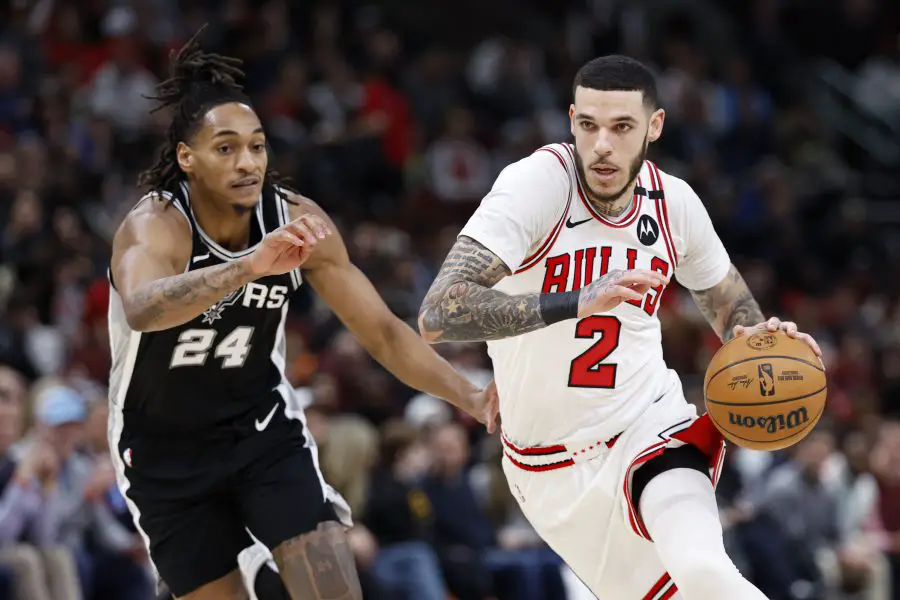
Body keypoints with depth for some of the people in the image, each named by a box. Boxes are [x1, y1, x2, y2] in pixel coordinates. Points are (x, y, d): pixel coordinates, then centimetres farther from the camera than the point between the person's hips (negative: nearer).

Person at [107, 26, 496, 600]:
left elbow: (381, 329, -5)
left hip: (262, 424, 3)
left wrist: (470, 396, -19)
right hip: (164, 448, -3)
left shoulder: (298, 221, -14)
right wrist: (251, 265, -66)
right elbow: (142, 309, -52)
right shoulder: (153, 226, -28)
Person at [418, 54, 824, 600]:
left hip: (650, 425, 1)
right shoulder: (540, 182, -19)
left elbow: (728, 298, 17)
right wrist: (575, 302, -42)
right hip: (553, 466, -1)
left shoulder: (674, 202, -4)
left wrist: (754, 336, -7)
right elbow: (438, 316, -31)